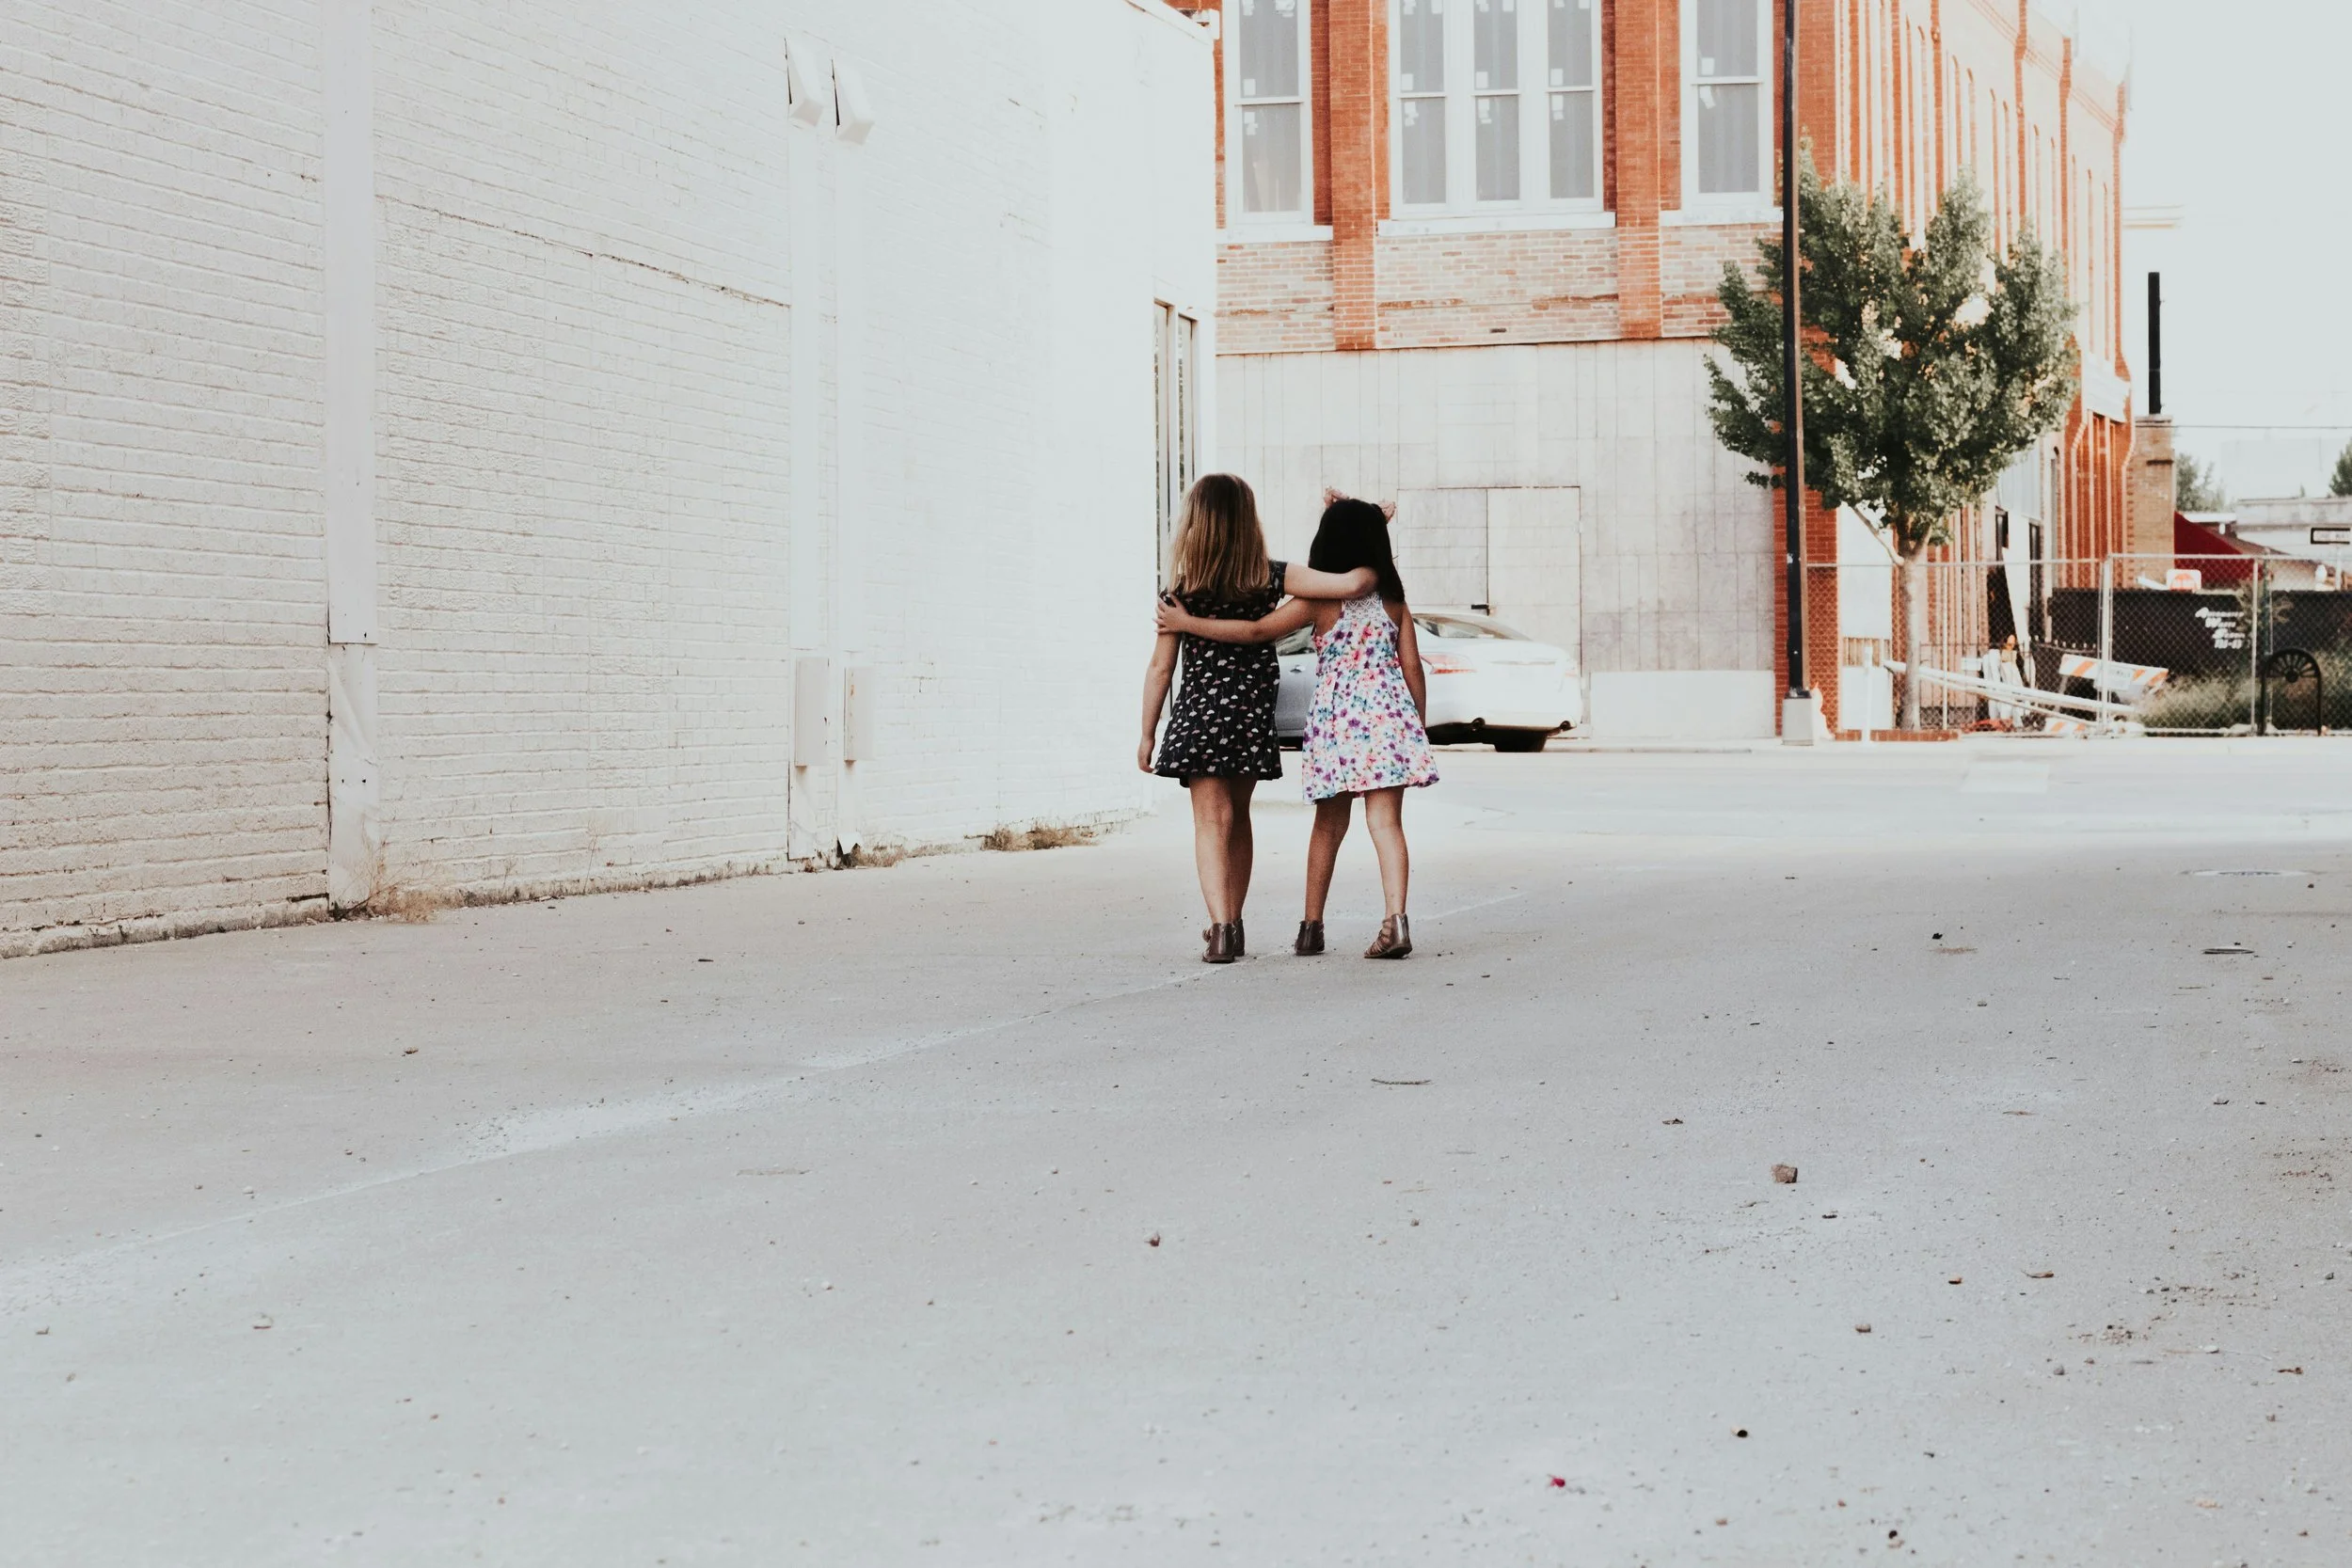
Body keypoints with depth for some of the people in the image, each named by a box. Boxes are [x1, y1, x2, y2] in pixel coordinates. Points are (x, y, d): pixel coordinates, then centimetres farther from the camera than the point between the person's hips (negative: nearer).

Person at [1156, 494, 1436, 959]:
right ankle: (1395, 919, -19)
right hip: (1389, 713, 1)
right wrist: (1420, 727, 15)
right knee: (1385, 821, -3)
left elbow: (1256, 632, -9)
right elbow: (1412, 667, 5)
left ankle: (1312, 926, 17)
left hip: (1336, 720, -1)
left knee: (1329, 825, 12)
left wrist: (1188, 623, -2)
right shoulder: (1393, 599, 6)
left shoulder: (1320, 600, -4)